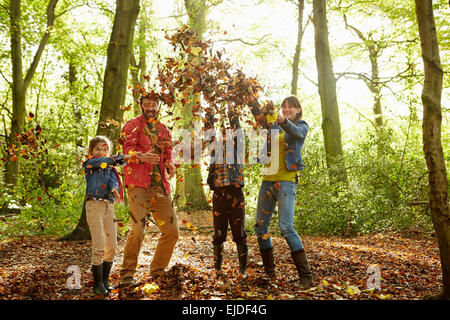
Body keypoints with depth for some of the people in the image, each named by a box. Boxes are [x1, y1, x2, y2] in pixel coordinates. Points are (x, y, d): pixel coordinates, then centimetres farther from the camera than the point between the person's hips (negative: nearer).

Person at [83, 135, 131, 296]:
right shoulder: (89, 164, 6)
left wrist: (114, 189, -24)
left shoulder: (110, 168, 19)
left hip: (109, 207, 5)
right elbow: (104, 161, -13)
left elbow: (113, 180, -2)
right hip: (94, 205, -5)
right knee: (99, 246, -11)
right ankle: (98, 284, -1)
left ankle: (105, 280, 20)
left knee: (112, 247, 5)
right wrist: (124, 157, -16)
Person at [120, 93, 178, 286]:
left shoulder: (164, 130, 22)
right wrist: (141, 157, -32)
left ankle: (157, 272, 19)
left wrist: (170, 165, -2)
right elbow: (127, 151, -10)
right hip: (138, 185, -6)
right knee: (138, 230, -16)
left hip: (160, 186, 6)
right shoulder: (132, 126, 4)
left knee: (172, 231, 5)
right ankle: (127, 274, -1)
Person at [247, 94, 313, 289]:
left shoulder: (302, 126, 2)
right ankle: (269, 271, 21)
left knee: (286, 228, -15)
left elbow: (296, 132, -21)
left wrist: (284, 121, -41)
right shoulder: (274, 125, 17)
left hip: (286, 181, -6)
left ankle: (305, 275, -7)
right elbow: (259, 115, 4)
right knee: (260, 227, 8)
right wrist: (251, 97, -9)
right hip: (268, 180, 6)